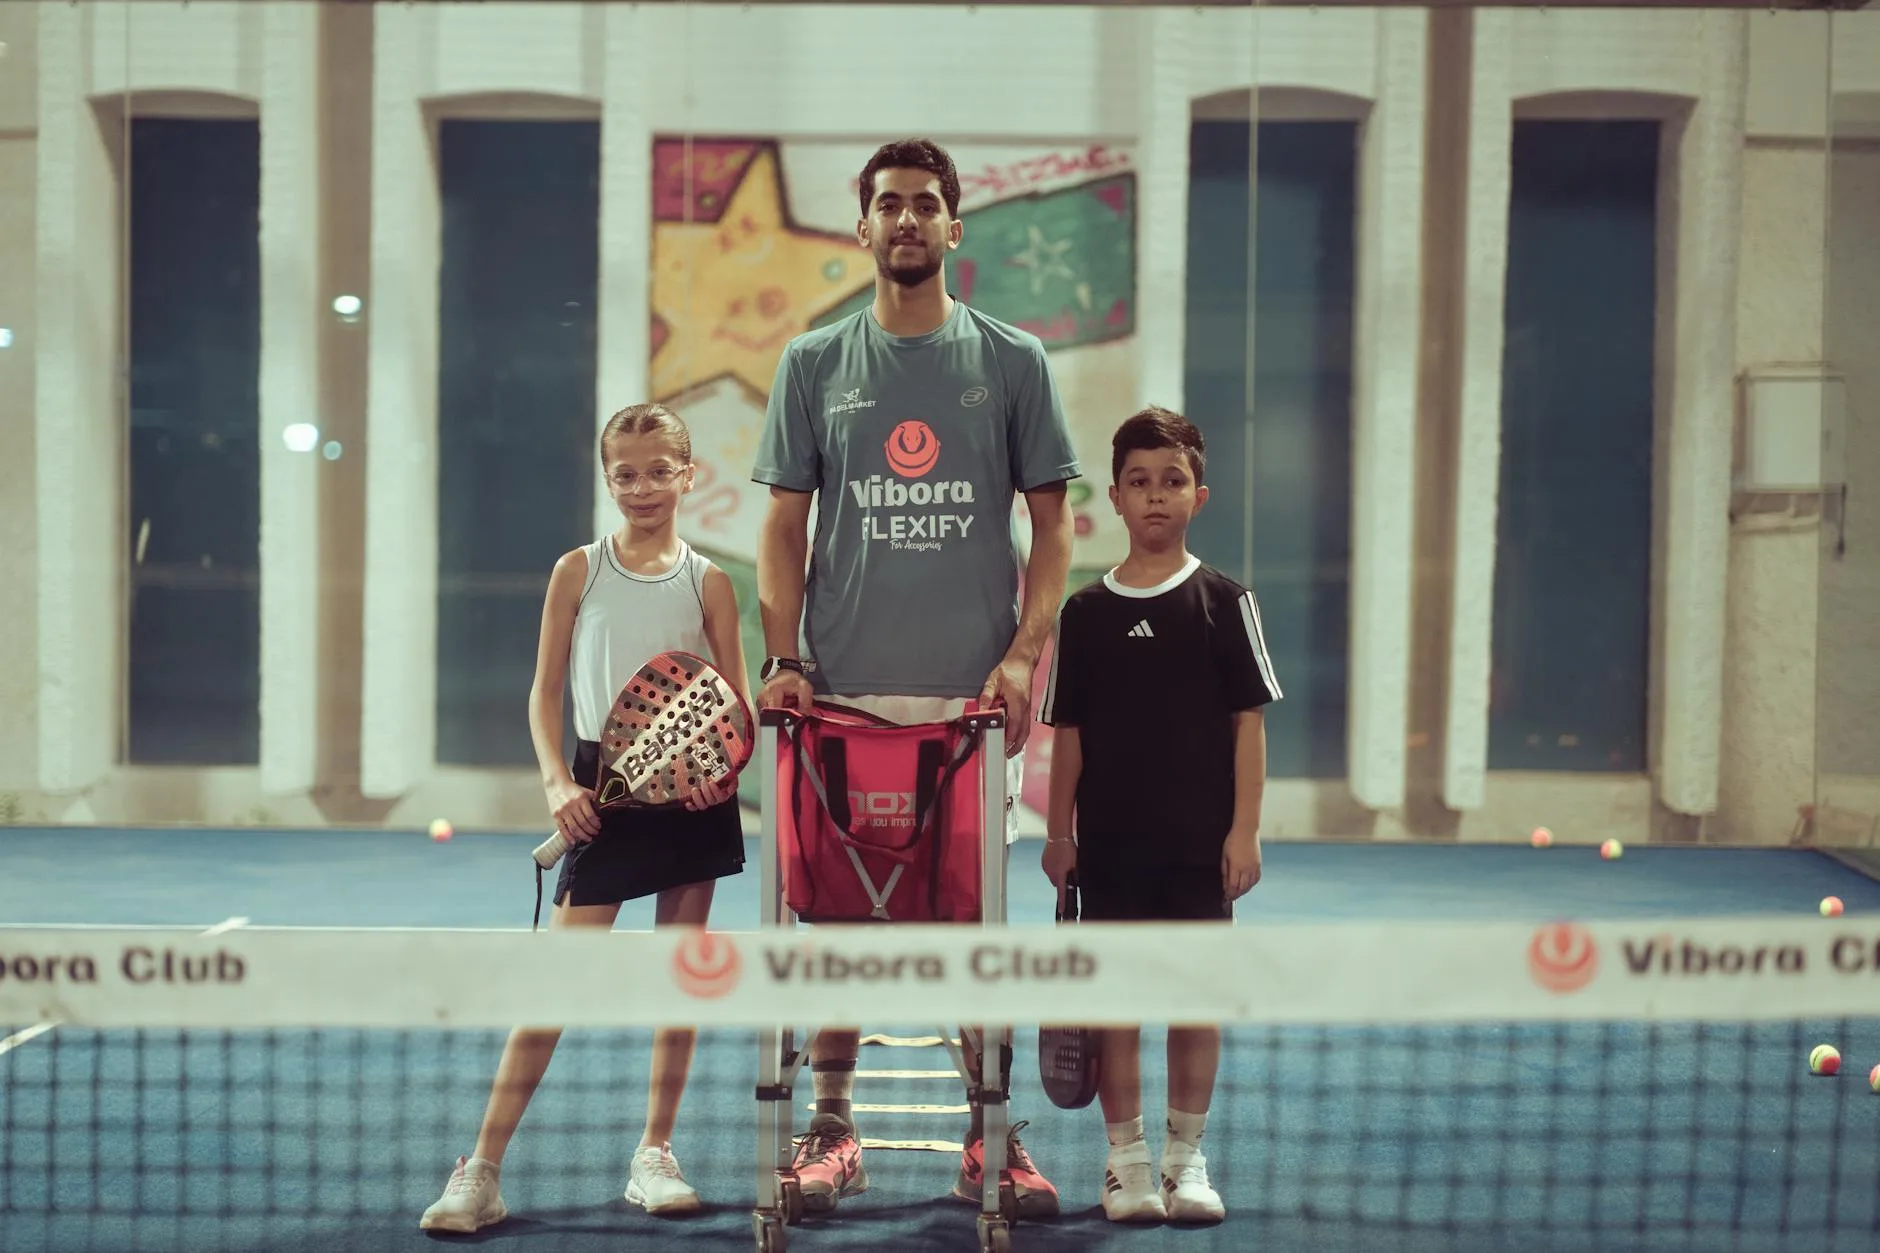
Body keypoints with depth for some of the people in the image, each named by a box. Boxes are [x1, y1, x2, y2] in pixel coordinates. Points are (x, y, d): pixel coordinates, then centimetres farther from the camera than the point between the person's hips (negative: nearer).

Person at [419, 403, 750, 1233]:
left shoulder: (707, 582, 4)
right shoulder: (579, 570, 3)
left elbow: (738, 704, 4)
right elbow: (545, 691, 3)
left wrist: (725, 763, -16)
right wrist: (557, 781, -11)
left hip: (691, 791, 2)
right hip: (604, 789, -2)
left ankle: (654, 1156, 20)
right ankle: (481, 1172, -2)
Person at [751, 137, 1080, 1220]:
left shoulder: (1014, 361, 6)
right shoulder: (813, 363, 7)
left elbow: (1052, 521, 5)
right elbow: (786, 524, 7)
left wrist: (1024, 652, -7)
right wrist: (784, 659, -4)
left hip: (973, 690, 0)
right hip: (845, 687, 1)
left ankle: (989, 1134, 15)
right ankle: (833, 1126, 16)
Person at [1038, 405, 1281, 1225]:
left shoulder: (1223, 601, -1)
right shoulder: (1085, 612, 4)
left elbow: (1249, 721, -2)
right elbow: (1068, 734, 6)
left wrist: (1245, 829, -7)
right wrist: (1059, 834, 3)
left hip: (1201, 840, -1)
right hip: (1110, 842, 1)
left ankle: (1186, 1157, 16)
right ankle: (1126, 1158, 15)